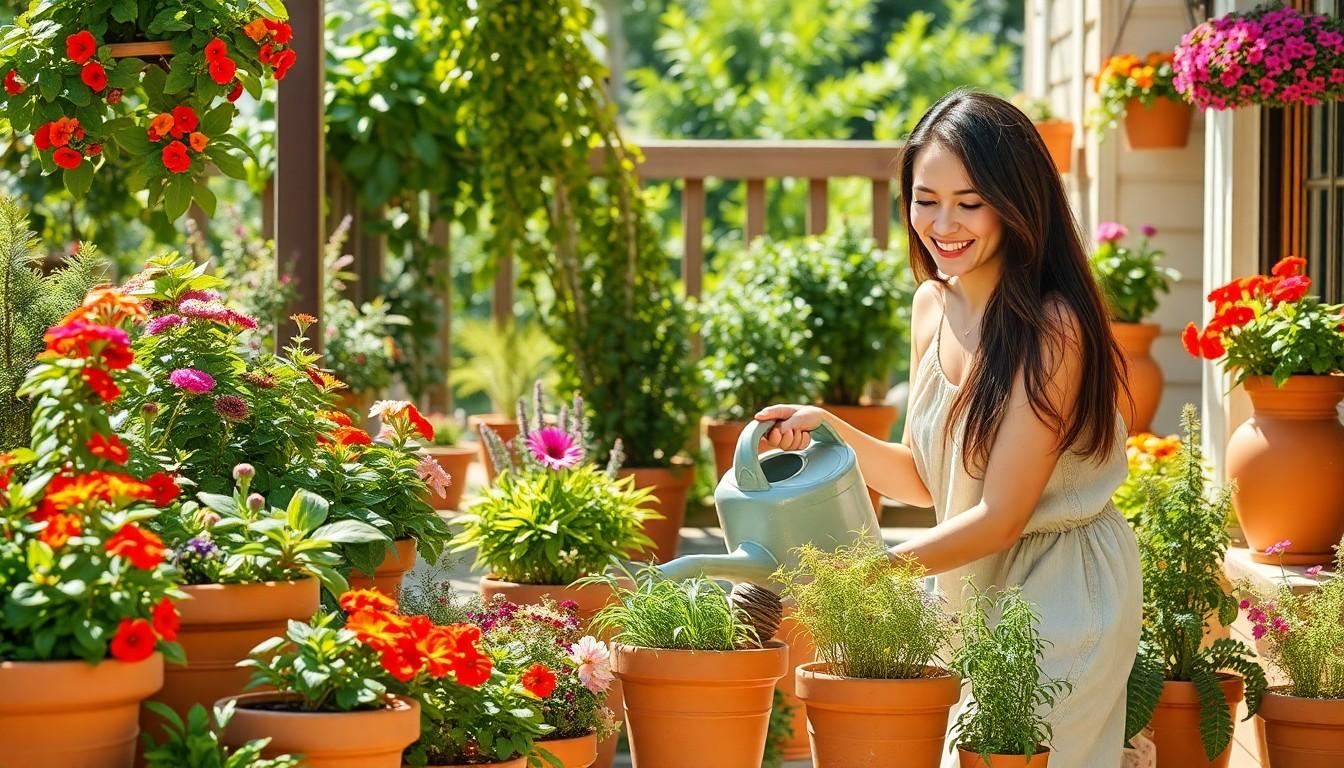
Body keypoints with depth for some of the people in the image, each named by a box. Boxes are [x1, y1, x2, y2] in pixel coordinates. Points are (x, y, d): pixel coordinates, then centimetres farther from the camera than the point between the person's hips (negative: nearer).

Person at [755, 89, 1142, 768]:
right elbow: (924, 481, 9)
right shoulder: (933, 304, 3)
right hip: (977, 593, 7)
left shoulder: (1051, 325, -22)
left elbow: (1000, 517, -21)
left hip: (1062, 597, -7)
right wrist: (829, 431, -7)